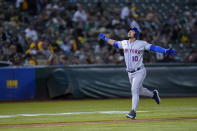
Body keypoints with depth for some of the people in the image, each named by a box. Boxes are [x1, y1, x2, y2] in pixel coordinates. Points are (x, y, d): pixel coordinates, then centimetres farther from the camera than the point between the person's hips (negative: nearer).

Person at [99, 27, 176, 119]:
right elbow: (114, 43, 24)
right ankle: (153, 94, 46)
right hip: (130, 73, 6)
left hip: (139, 72, -6)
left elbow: (153, 47, -14)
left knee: (134, 90, -17)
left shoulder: (141, 44, -8)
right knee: (140, 90, 18)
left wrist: (166, 51, -23)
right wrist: (105, 39, 32)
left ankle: (133, 112, -18)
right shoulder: (124, 43, 7)